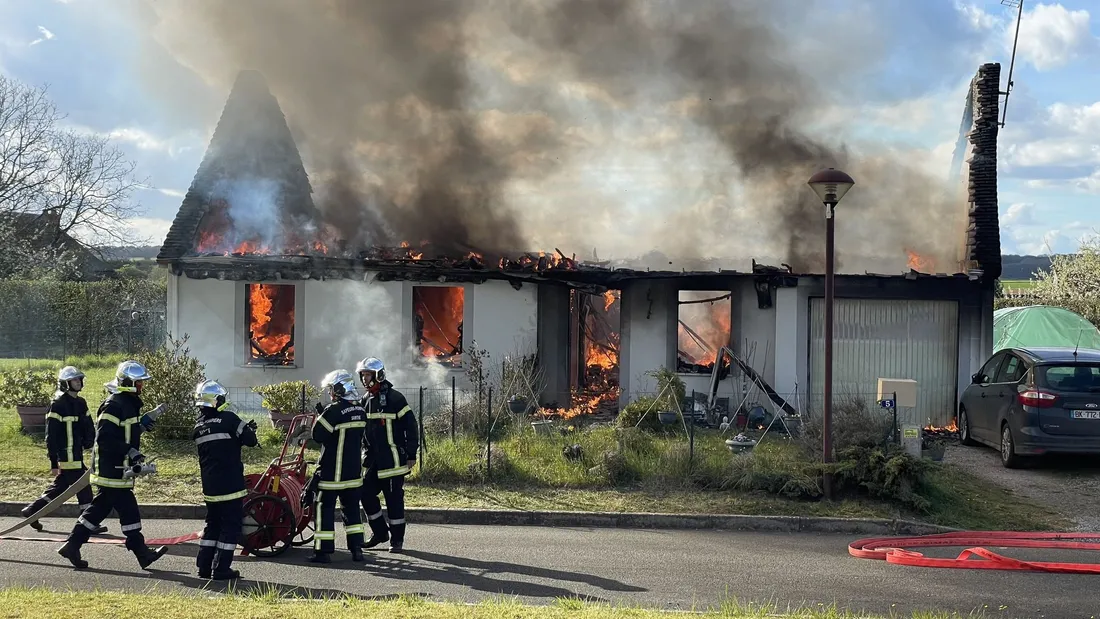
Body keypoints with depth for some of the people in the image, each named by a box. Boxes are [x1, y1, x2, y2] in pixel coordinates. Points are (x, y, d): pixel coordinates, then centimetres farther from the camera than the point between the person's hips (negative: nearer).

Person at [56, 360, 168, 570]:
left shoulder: (128, 403, 14)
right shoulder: (114, 405, -19)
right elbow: (104, 438, -25)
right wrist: (130, 451, -25)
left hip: (117, 468, 11)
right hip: (111, 468, -11)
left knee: (99, 509, 13)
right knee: (128, 510, -4)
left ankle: (72, 546, 18)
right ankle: (142, 554, 2)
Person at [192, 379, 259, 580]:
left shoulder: (198, 427, 8)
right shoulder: (228, 419, -12)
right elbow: (250, 440, -12)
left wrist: (245, 430, 18)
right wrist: (250, 431, 11)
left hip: (209, 486, 6)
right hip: (230, 484, -6)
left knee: (213, 524, 18)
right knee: (231, 525, 1)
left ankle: (204, 566, 17)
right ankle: (221, 569, -1)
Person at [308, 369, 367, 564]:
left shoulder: (334, 410, -18)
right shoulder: (359, 410, 7)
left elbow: (318, 435, -16)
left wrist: (320, 416, 0)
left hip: (332, 471, -7)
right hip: (353, 470, 7)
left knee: (324, 508, 0)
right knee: (351, 507, 14)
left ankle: (322, 551, 0)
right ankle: (357, 549, 13)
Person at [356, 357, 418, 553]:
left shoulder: (394, 397, -9)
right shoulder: (366, 400, 13)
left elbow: (410, 425, -10)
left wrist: (411, 454, -11)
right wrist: (365, 452, 16)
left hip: (393, 459, -7)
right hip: (373, 459, 7)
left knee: (394, 498, -3)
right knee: (366, 493, 5)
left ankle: (397, 539, 6)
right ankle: (380, 532, 19)